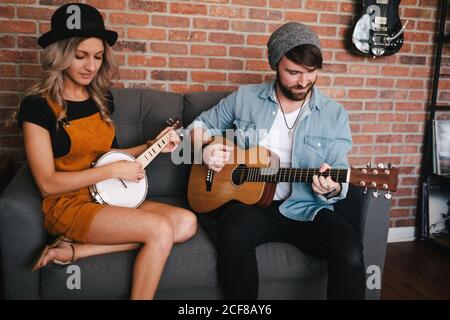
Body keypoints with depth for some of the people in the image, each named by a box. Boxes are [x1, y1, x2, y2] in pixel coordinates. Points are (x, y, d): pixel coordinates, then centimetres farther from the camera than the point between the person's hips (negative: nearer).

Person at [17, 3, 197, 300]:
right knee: (161, 229, -25)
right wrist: (112, 171, -16)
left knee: (187, 222, -14)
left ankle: (75, 250, -14)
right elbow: (47, 183, -14)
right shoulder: (37, 106, -12)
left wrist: (152, 146, 3)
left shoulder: (101, 97, 7)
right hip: (69, 204, -7)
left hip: (110, 197, 7)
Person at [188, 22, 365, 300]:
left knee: (350, 250, -28)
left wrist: (331, 188, -23)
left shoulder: (334, 114, 4)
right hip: (249, 201, 0)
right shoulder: (244, 98, 5)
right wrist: (205, 149, -5)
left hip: (305, 208, 1)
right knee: (234, 236, -34)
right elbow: (201, 124, 17)